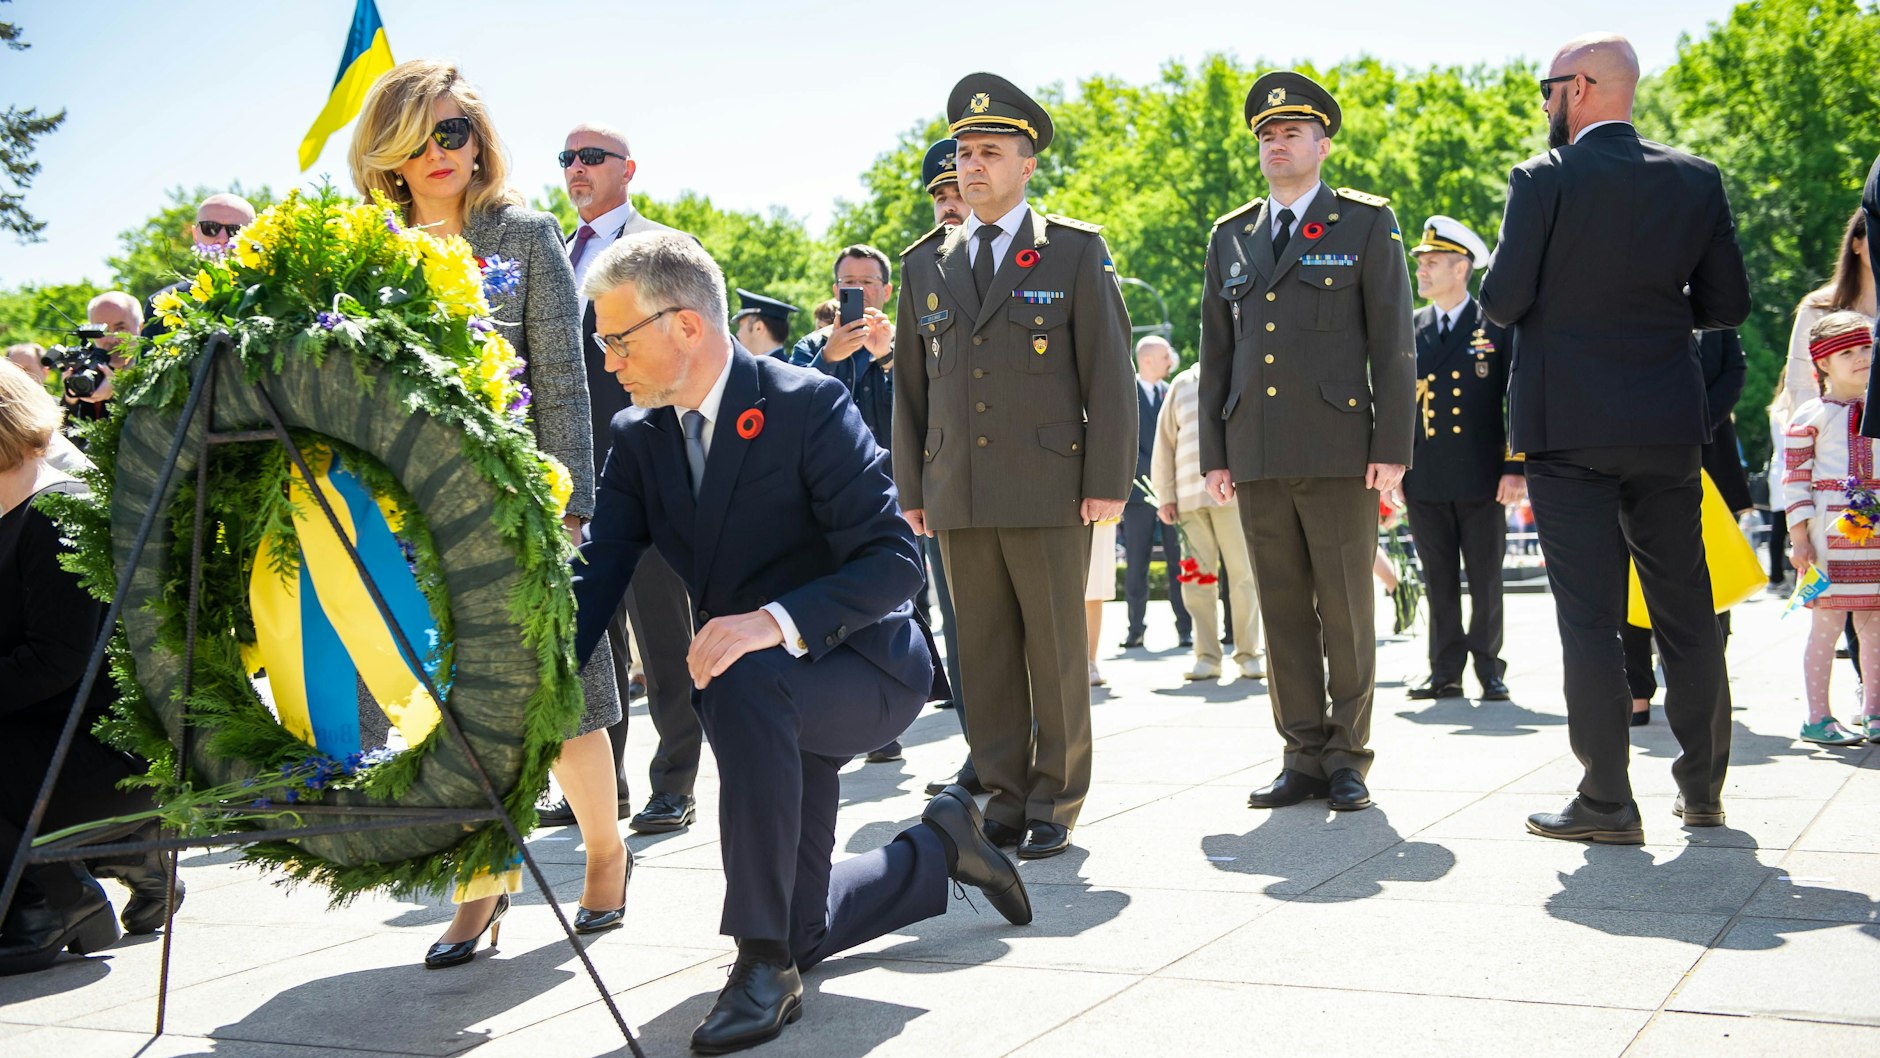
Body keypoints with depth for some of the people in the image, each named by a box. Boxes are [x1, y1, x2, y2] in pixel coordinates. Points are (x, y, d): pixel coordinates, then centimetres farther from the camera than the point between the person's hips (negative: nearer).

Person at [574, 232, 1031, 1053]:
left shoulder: (808, 405, -18)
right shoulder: (638, 438, 1)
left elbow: (894, 560, -24)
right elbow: (594, 575, -8)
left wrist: (778, 622, -39)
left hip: (863, 669, -7)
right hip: (772, 704, 7)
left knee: (744, 683, -39)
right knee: (801, 935, 8)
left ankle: (765, 963, -27)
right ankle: (938, 847, 36)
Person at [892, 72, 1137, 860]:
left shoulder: (1077, 253, 2)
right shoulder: (924, 265, 12)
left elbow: (1109, 374, -2)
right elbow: (910, 383, 14)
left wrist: (1107, 484, -8)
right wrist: (911, 489, 10)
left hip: (1049, 491, -3)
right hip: (959, 494, 4)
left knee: (1056, 652, 2)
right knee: (984, 653, 7)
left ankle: (1056, 804, 13)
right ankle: (1005, 798, 16)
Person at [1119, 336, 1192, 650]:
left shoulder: (1172, 392, 12)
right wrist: (1151, 472, -14)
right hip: (1139, 489, -3)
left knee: (1179, 562, -1)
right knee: (1136, 565, 2)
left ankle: (1185, 629, 1)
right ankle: (1135, 629, 9)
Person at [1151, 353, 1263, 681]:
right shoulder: (1183, 384, 16)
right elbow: (1165, 441, 14)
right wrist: (1165, 495, 7)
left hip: (1234, 494, -1)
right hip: (1190, 497, 2)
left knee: (1243, 574, -3)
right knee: (1197, 577, 1)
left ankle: (1248, 654, 5)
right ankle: (1206, 656, 6)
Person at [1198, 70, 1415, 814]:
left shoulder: (1367, 224, 5)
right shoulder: (1230, 237, 16)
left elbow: (1393, 342, 0)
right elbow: (1215, 352, 16)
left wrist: (1393, 446, -7)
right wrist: (1214, 453, 9)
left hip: (1339, 452, -3)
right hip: (1258, 456, 4)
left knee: (1346, 612, 1)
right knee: (1283, 612, 6)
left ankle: (1347, 758, 11)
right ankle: (1304, 757, 13)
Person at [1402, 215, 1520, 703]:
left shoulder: (1497, 327, 1)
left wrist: (1515, 468, -8)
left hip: (1480, 478, -3)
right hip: (1424, 480, 3)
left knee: (1485, 581, 5)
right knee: (1438, 583, 7)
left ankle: (1489, 668, 15)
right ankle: (1445, 671, 14)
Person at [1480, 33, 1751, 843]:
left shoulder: (1544, 179, -8)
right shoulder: (1695, 178, 5)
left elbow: (1502, 303, -10)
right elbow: (1727, 304, 7)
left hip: (1570, 426, -4)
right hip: (1667, 426, 5)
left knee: (1590, 616, -1)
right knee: (1685, 609, 13)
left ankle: (1607, 804, 1)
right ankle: (1703, 786, 22)